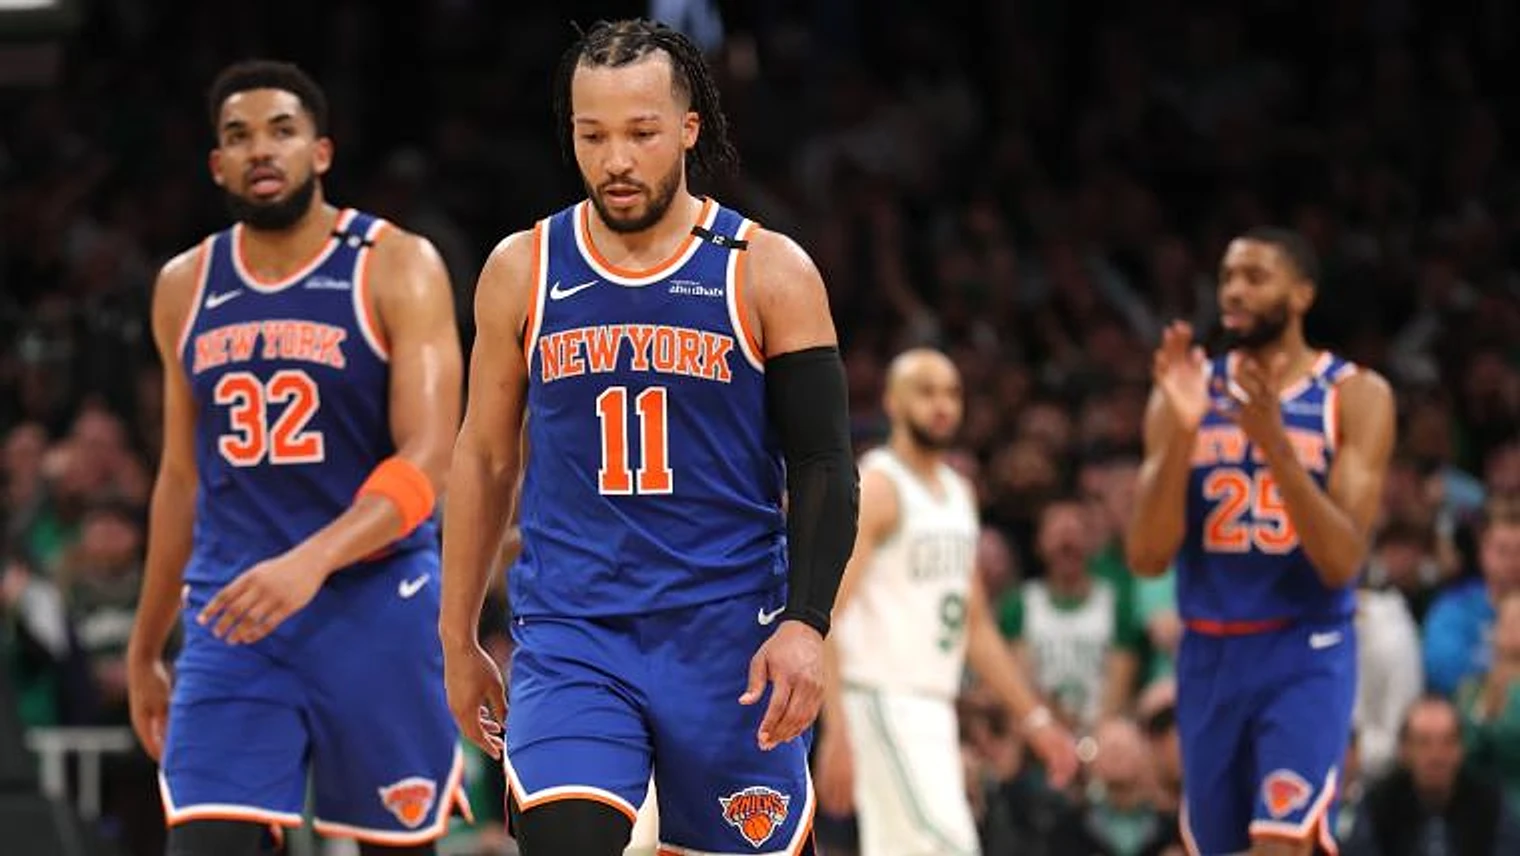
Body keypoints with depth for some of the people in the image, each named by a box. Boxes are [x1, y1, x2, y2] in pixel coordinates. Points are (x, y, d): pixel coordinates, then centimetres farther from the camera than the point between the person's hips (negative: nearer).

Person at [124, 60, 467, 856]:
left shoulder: (395, 267, -5)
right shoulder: (186, 288, 11)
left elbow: (426, 462, -14)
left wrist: (313, 560, -30)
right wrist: (144, 649, 21)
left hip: (374, 604, -3)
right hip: (231, 616, 3)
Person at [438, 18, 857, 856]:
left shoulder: (768, 273, -2)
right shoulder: (521, 273, 4)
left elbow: (823, 466, -3)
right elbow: (484, 459, 13)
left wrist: (806, 622, -17)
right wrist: (457, 640, 14)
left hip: (730, 634, 0)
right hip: (572, 637, 1)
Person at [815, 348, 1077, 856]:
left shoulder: (960, 493, 18)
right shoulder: (873, 489, -8)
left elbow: (976, 625, 25)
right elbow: (823, 620, -16)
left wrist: (1034, 719, 20)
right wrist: (836, 731, -25)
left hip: (935, 707, 9)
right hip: (883, 701, -9)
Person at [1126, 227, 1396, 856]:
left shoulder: (1355, 397, -4)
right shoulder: (1188, 391, 4)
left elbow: (1342, 561, -14)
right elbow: (1147, 558, -4)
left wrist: (1274, 441, -25)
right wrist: (1182, 430, -17)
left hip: (1306, 655, -4)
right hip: (1210, 656, 4)